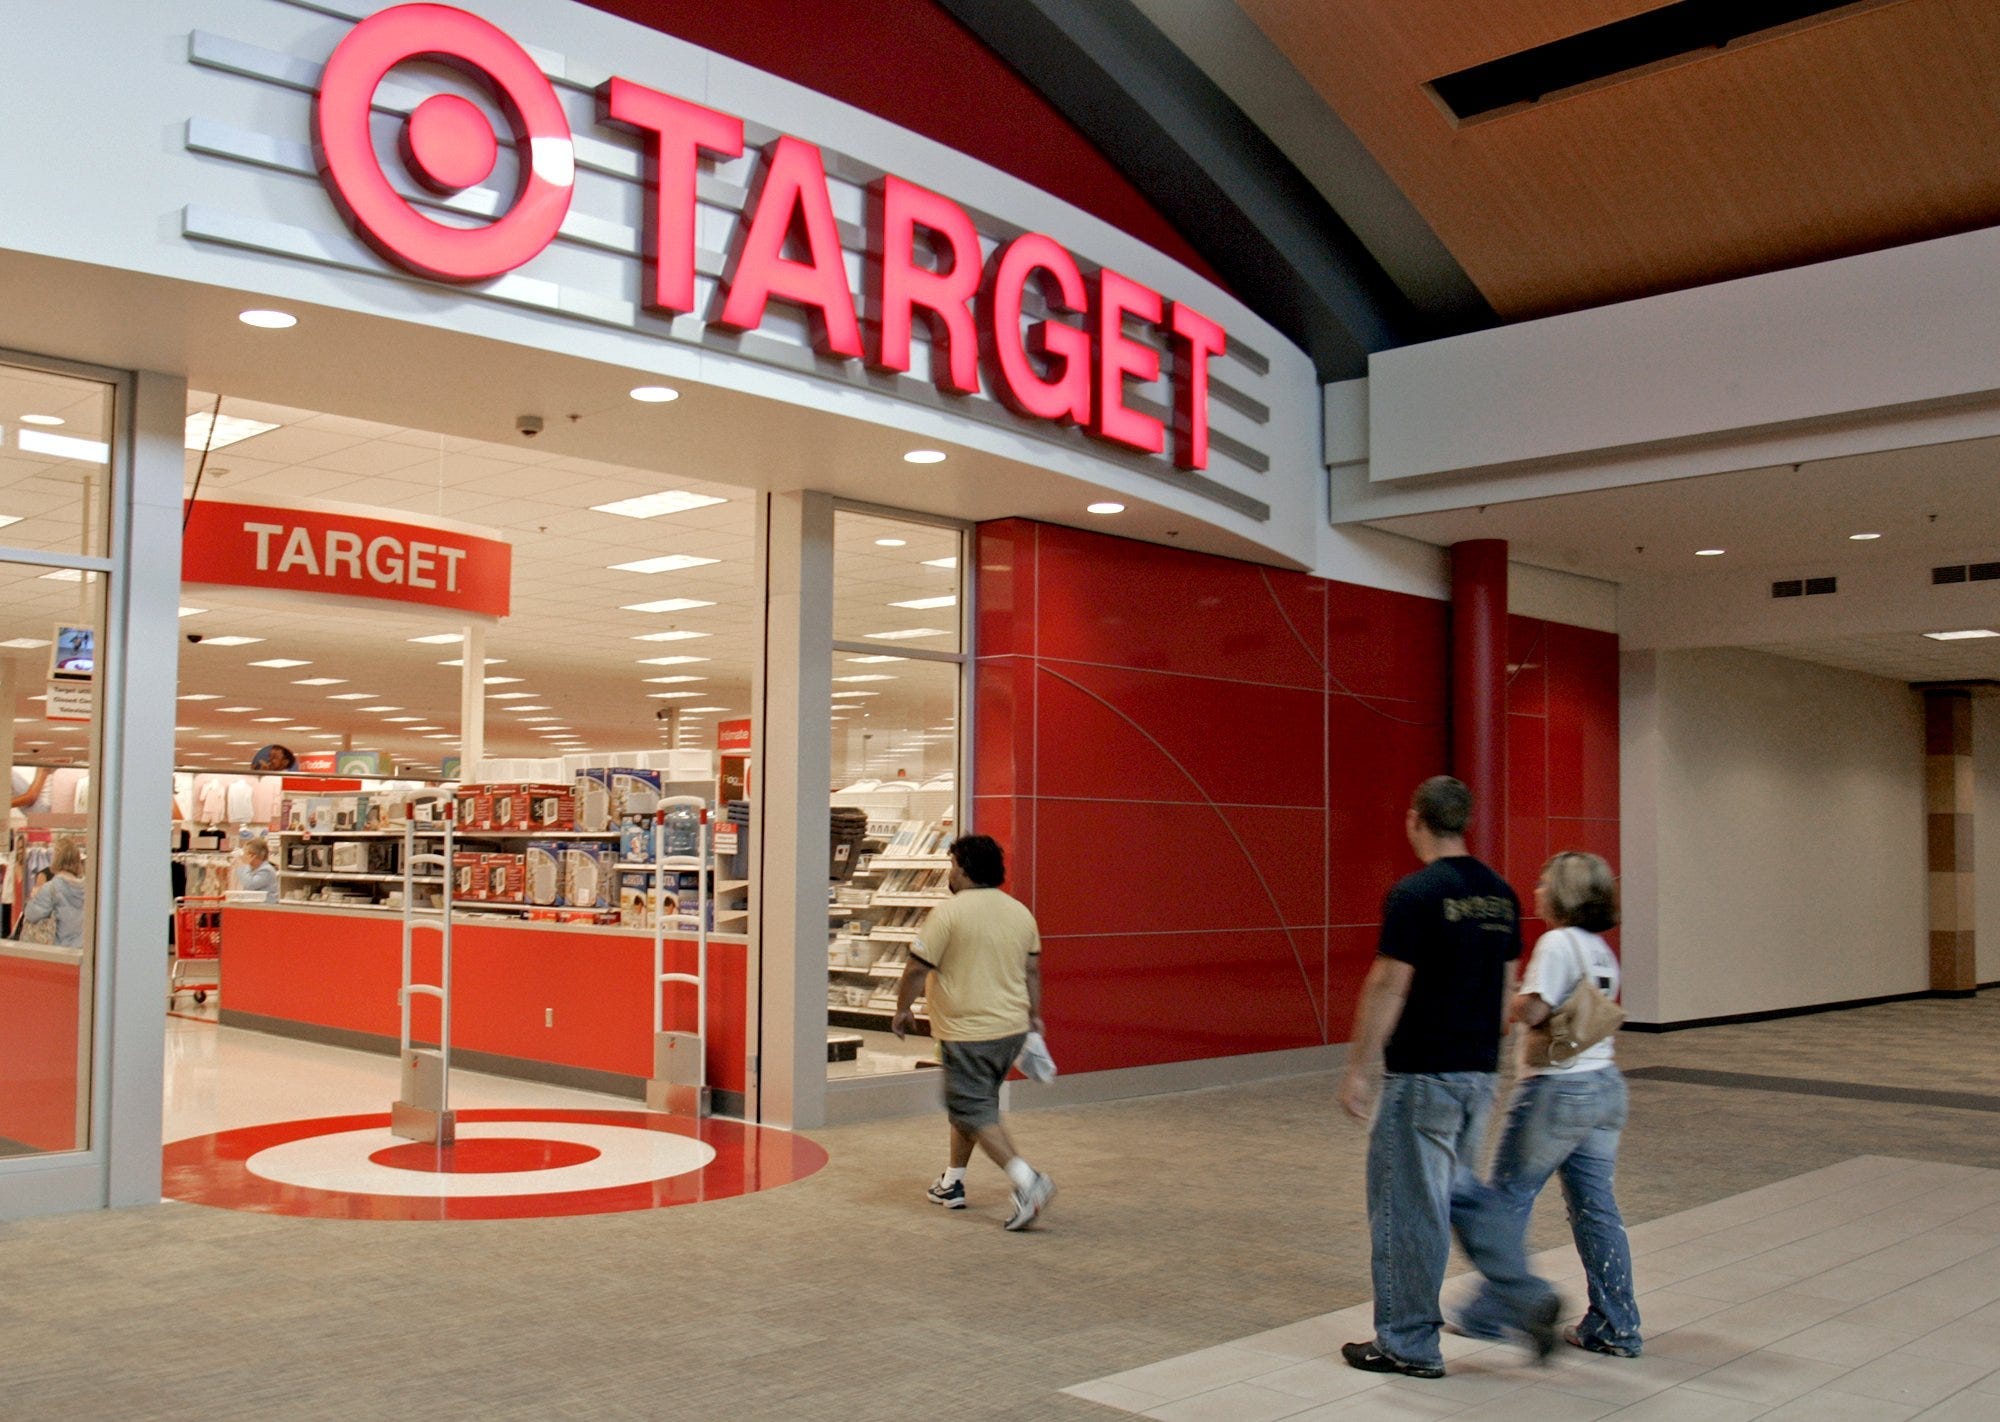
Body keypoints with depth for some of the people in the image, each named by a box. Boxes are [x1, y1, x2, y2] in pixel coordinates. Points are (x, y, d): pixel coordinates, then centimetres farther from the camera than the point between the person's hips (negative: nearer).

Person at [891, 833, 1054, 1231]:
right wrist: (1034, 1016, 23)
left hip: (967, 1034, -7)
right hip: (1012, 1028, 8)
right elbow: (1032, 970, 13)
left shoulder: (949, 913, -14)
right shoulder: (1020, 912, 6)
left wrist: (902, 1008, 2)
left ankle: (1027, 1180, -16)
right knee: (969, 1104, 21)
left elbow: (917, 969, -12)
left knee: (975, 1113, -2)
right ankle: (952, 1183, 28)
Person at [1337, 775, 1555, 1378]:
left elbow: (1388, 989, -17)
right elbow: (1506, 985, 13)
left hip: (1422, 1074, -8)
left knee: (1408, 1205, 3)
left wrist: (1358, 1069, -10)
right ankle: (1526, 1299, 12)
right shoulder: (1500, 893, 7)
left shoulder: (1415, 894, -16)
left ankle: (1407, 1345, 12)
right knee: (1457, 1190, 23)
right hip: (1480, 1072, 8)